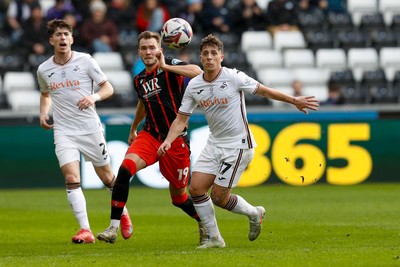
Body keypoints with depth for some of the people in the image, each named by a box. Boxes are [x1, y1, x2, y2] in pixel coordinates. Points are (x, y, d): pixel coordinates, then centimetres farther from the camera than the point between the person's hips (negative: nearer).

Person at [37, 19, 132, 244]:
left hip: (91, 128, -1)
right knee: (71, 179, -15)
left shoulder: (85, 61, -5)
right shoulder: (44, 70, 3)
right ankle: (85, 230, -14)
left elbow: (108, 88, 0)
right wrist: (44, 113, 5)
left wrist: (94, 97, -20)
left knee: (107, 176, 10)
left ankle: (123, 213, 37)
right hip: (64, 131, 1)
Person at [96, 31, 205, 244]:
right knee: (125, 168, -24)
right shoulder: (139, 80, 11)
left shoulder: (170, 66, -7)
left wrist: (166, 66, -25)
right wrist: (133, 129, 44)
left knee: (178, 196, 5)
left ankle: (205, 224, 37)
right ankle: (113, 228, -22)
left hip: (176, 139, -4)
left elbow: (198, 72, -27)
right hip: (150, 135, 4)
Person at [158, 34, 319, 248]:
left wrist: (294, 100, -1)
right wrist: (168, 141, -11)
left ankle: (254, 213, 22)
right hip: (214, 143, 6)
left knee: (219, 197, -7)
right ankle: (214, 238, 8)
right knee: (195, 188, -6)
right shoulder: (194, 86, 0)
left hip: (238, 145, -6)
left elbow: (264, 91, -3)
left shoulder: (234, 78, -15)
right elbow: (181, 119, 4)